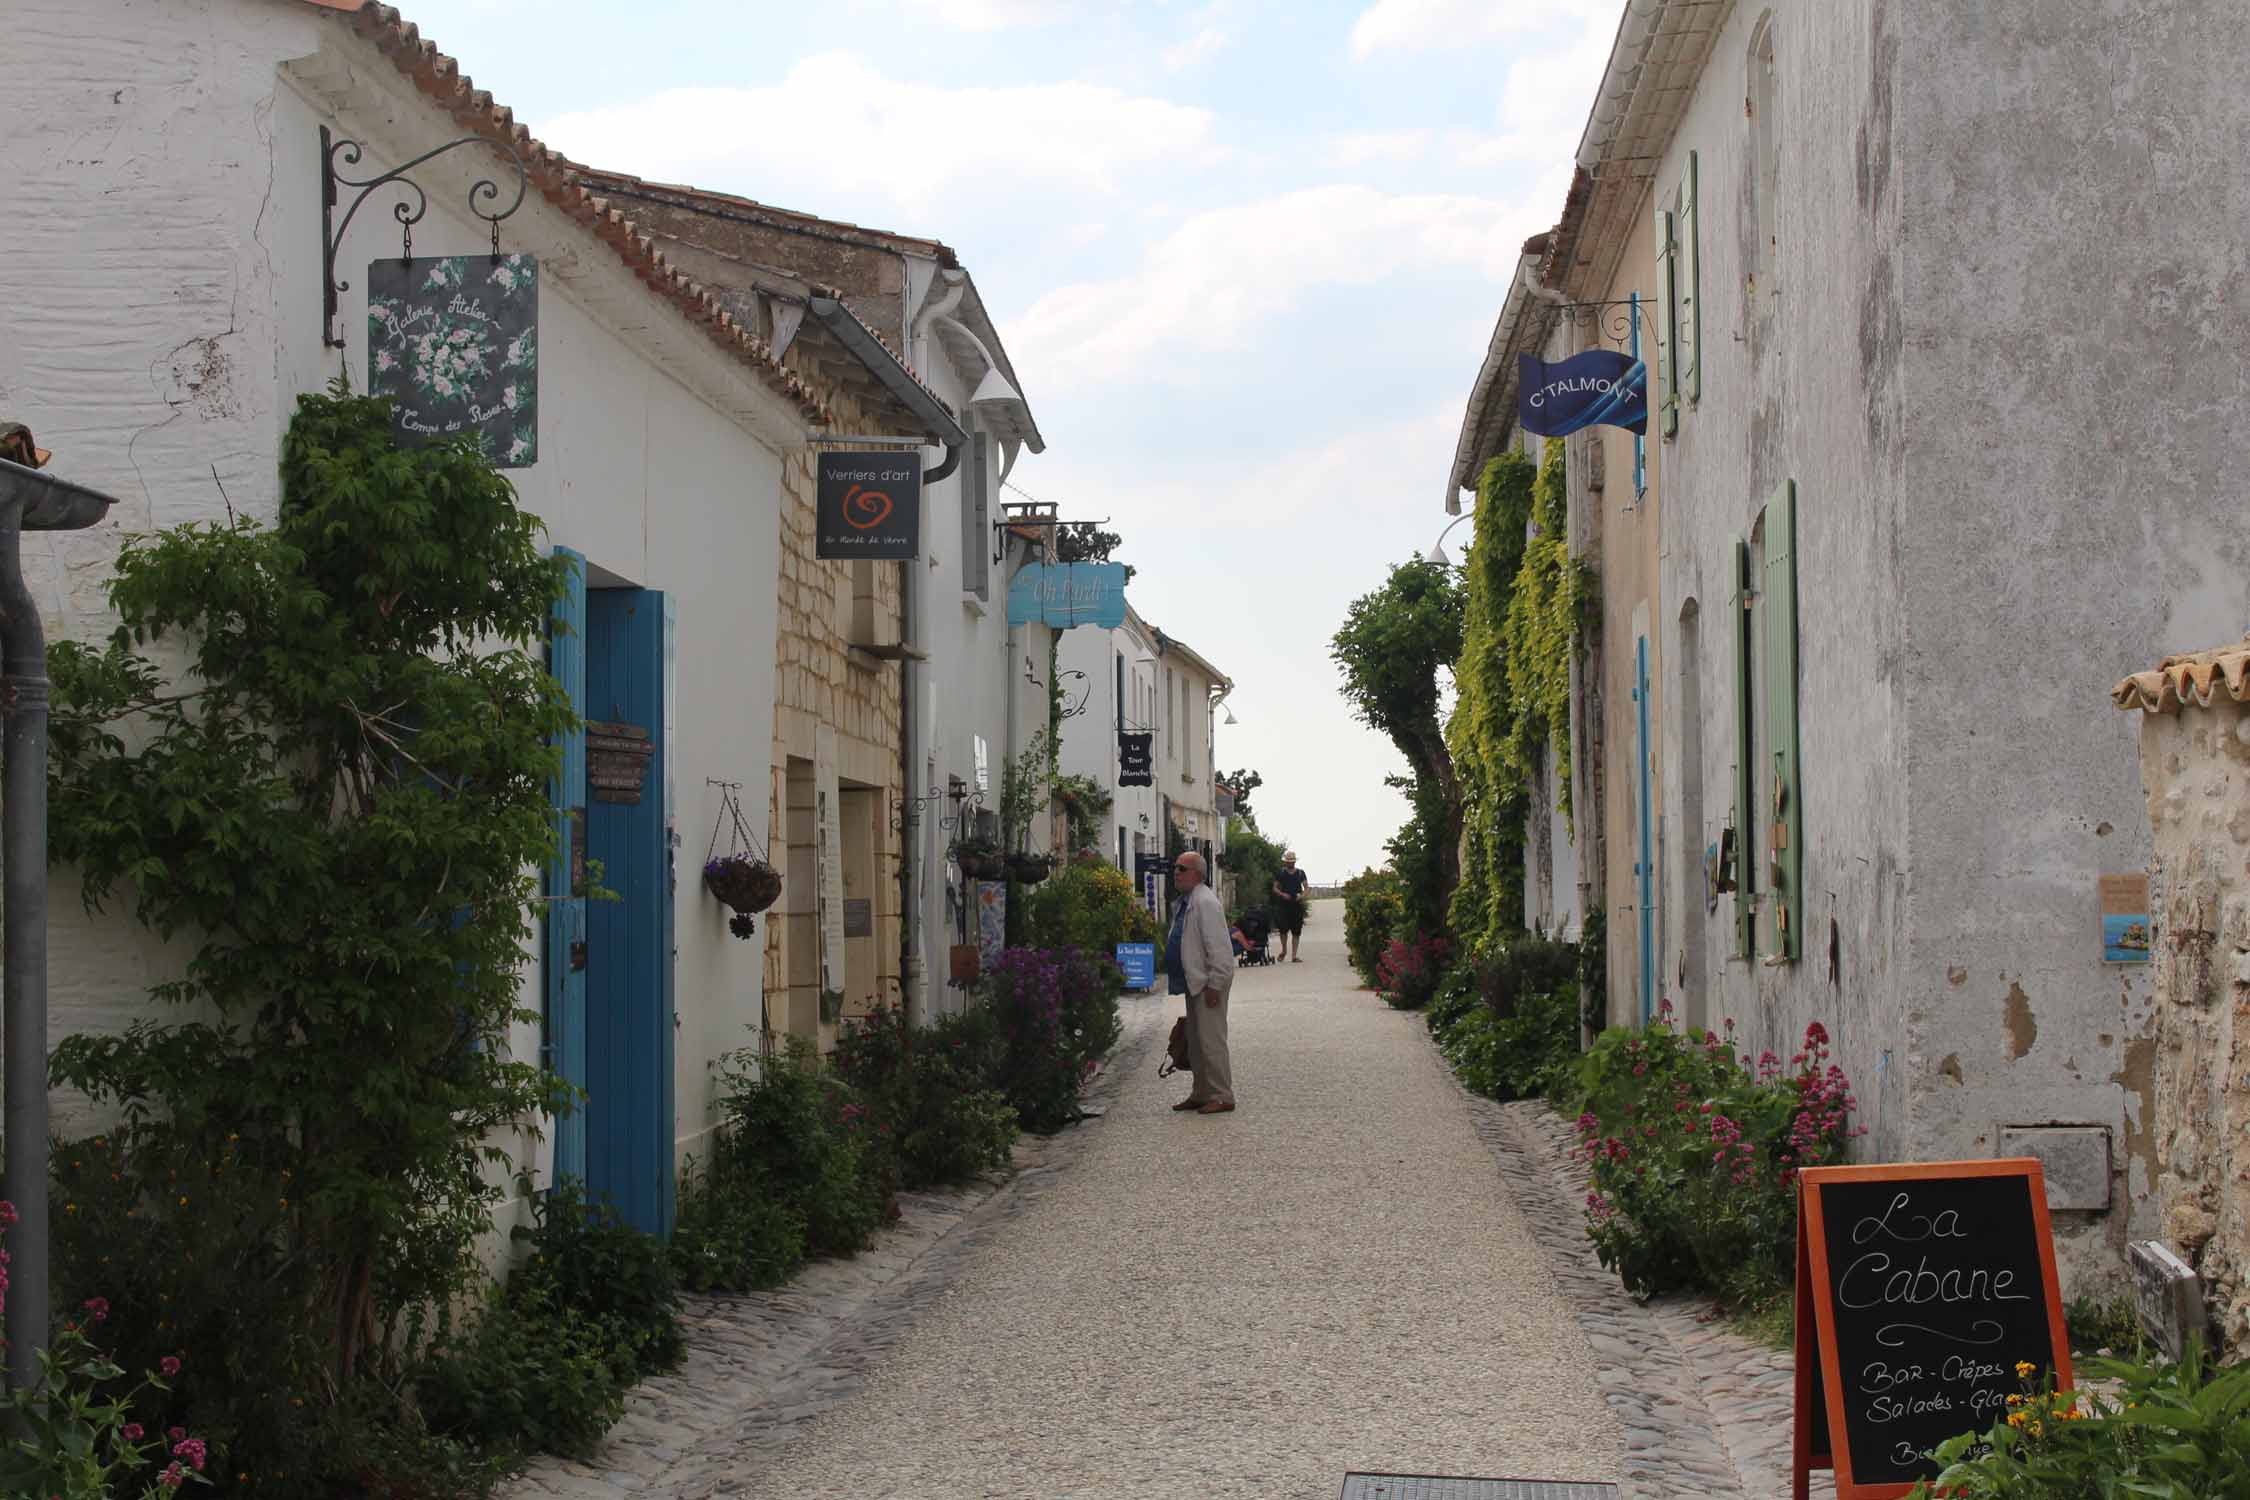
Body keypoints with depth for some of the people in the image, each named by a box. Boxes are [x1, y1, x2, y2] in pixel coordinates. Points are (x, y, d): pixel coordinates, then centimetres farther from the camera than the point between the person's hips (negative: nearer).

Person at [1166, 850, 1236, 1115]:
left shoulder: (1205, 902, -18)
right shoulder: (1185, 901, 13)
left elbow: (1217, 947, -22)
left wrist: (1214, 985, -23)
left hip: (1208, 983, -11)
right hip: (1194, 982, 11)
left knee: (1211, 1041, -8)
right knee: (1195, 1042, 16)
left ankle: (1222, 1097, -3)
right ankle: (1201, 1093, 24)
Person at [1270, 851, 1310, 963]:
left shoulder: (1300, 873, 9)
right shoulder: (1281, 873, 6)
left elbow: (1306, 887, 9)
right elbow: (1275, 888, 7)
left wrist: (1302, 895, -11)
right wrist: (1282, 894, -12)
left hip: (1297, 904, 1)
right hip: (1284, 903, -1)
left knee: (1296, 931, -1)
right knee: (1283, 928, -9)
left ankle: (1294, 956, 2)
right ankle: (1284, 950, 16)